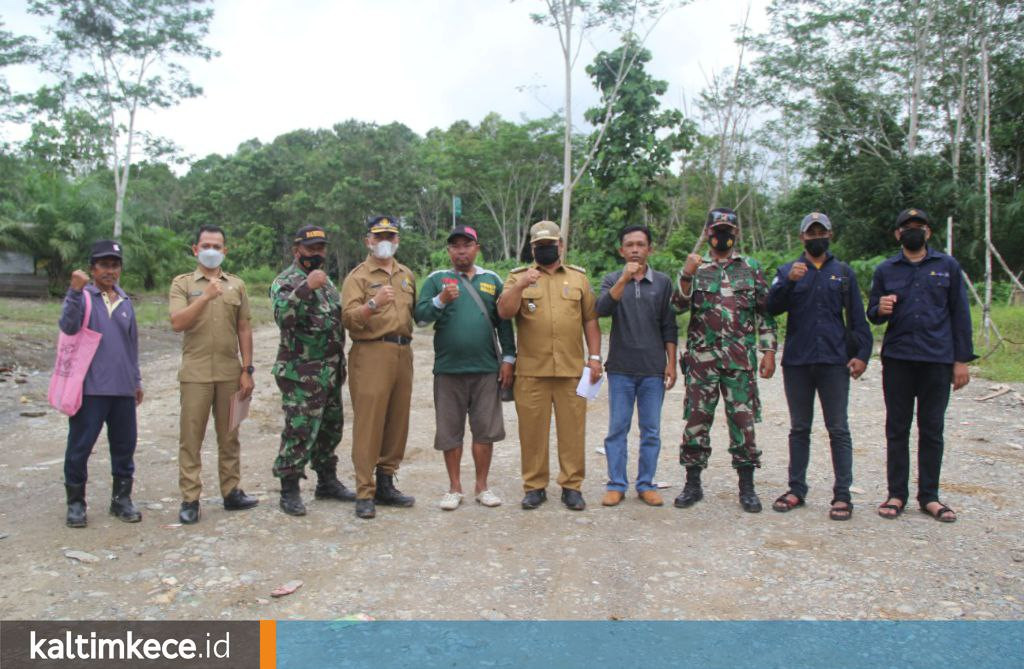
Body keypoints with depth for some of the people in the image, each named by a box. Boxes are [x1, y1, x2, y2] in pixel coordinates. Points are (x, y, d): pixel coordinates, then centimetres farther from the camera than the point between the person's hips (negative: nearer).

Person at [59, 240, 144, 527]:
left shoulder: (125, 301, 14)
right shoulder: (82, 297, -1)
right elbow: (67, 326, -20)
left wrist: (136, 379, 22)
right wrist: (75, 291, -29)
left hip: (123, 388, 5)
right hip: (90, 387, -4)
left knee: (124, 445, 9)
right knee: (80, 447, 2)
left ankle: (121, 498, 21)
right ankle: (75, 502, 15)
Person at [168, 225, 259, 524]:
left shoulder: (236, 285, 11)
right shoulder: (182, 283, 4)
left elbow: (244, 329, 10)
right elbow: (177, 323, -10)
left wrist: (247, 370, 5)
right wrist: (205, 297, -18)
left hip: (230, 372, 3)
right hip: (196, 372, -2)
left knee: (229, 436, 10)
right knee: (191, 437, 1)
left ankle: (231, 492, 19)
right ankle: (190, 499, 9)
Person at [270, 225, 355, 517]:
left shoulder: (326, 281, 17)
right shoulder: (286, 281, -8)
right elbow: (282, 314, -28)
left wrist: (340, 365, 22)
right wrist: (307, 288, -35)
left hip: (331, 372, 8)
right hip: (301, 373, -8)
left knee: (330, 428, 15)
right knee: (299, 431, -5)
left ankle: (327, 481, 28)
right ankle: (289, 491, 6)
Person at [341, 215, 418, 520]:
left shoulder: (407, 275, 19)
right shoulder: (358, 276, 1)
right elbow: (349, 318, -11)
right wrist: (373, 303, -26)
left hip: (403, 353, 6)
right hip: (371, 354, -6)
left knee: (398, 421, 8)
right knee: (368, 423, -6)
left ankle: (386, 484, 20)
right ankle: (365, 493, -1)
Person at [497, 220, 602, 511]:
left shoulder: (578, 277, 12)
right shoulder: (518, 276, 8)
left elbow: (590, 320, 11)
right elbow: (504, 311, -6)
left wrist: (594, 357, 4)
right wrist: (521, 286, -20)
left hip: (572, 369, 1)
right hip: (531, 370, -1)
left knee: (572, 429, 5)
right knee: (532, 429, 5)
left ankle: (572, 486, 16)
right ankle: (535, 487, 16)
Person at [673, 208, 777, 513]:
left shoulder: (751, 268, 9)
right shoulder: (696, 267, 8)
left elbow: (765, 312, 9)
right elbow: (681, 304, -7)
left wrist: (769, 351, 2)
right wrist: (686, 275, -24)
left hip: (741, 359, 0)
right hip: (701, 357, 0)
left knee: (743, 420, 2)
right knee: (696, 419, 3)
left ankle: (747, 487, 14)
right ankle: (693, 484, 14)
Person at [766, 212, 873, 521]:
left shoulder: (844, 272, 11)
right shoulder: (787, 270, 9)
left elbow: (857, 318, 9)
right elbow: (772, 307, -6)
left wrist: (862, 353, -2)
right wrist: (789, 281, -21)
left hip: (834, 362, 0)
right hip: (797, 362, 1)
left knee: (838, 429, 0)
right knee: (799, 428, 9)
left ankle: (842, 494, 5)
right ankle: (797, 489, 17)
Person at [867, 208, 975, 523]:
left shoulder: (947, 266, 7)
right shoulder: (885, 270, 9)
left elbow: (959, 314, 6)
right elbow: (872, 314, 11)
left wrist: (962, 360, 1)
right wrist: (880, 309, -13)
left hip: (937, 360, 0)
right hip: (897, 359, 1)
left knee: (932, 430, 6)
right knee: (897, 429, 6)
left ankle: (929, 496, 16)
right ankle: (897, 494, 13)